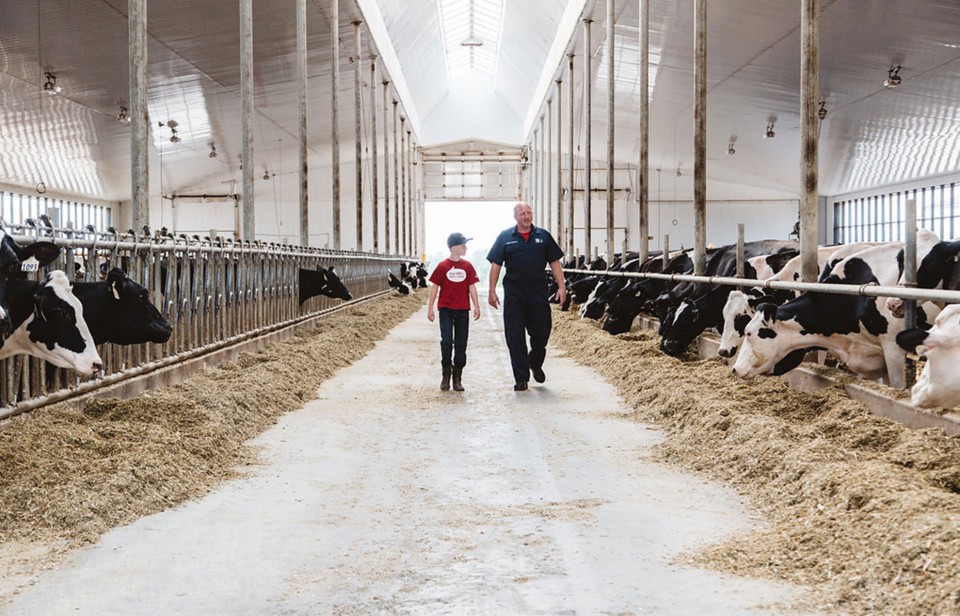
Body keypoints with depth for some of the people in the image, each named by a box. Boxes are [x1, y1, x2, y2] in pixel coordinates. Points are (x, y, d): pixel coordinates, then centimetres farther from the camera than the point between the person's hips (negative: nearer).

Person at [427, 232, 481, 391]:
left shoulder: (467, 266, 5)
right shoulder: (442, 266, -3)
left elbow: (472, 287, 9)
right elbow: (435, 287, 1)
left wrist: (476, 307, 4)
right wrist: (430, 308, -1)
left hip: (463, 310, 3)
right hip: (446, 309, -3)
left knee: (461, 345, 4)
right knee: (446, 341, -12)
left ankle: (457, 378, 13)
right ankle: (446, 375, 4)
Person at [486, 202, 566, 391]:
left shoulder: (543, 236, 8)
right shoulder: (505, 237, 5)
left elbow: (554, 262, 9)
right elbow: (495, 265, 4)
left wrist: (562, 286, 0)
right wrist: (492, 291, -1)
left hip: (538, 292, 1)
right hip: (514, 294, -1)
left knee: (542, 332, 2)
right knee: (515, 336, -1)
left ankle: (535, 363, 31)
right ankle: (521, 378, 6)